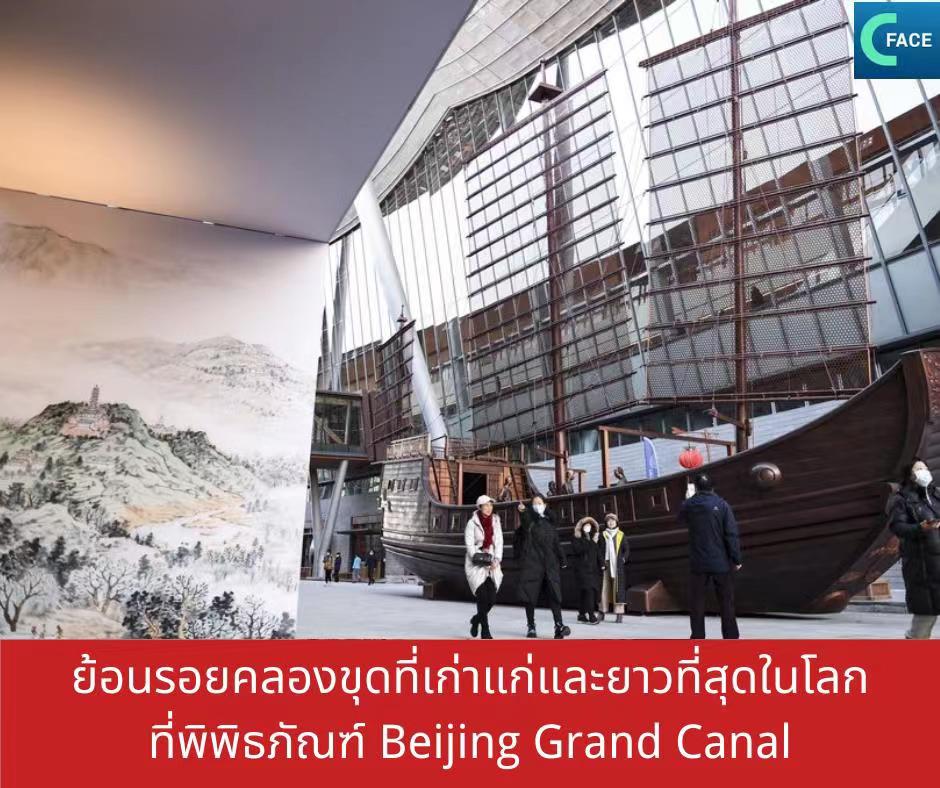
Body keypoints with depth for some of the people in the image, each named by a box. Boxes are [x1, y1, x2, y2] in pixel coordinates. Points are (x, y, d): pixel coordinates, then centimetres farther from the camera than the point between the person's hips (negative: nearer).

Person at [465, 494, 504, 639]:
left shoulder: (496, 521, 8)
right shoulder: (472, 523, -4)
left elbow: (499, 542, 6)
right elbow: (469, 544, -8)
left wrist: (496, 560, -8)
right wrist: (482, 559, -18)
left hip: (492, 564, 4)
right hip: (476, 564, -4)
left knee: (492, 599, -2)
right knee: (483, 597, -12)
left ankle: (476, 619, 26)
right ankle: (485, 631, 1)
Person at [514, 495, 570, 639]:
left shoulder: (549, 522, 16)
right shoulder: (529, 519, 2)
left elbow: (556, 542, 18)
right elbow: (525, 521, -25)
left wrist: (562, 560, 9)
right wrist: (522, 511, -48)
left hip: (549, 563, 3)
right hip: (531, 562, -3)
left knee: (554, 593, -8)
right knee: (530, 594, -1)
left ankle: (559, 626, -13)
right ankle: (531, 627, 9)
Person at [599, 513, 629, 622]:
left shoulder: (621, 535, 9)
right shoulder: (603, 535, 8)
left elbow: (627, 549, 8)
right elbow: (599, 550, 5)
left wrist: (623, 559, -6)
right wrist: (602, 561, -9)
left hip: (618, 566, -1)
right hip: (606, 565, 1)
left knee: (619, 588, -5)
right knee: (604, 588, 0)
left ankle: (619, 614, -3)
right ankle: (603, 612, 9)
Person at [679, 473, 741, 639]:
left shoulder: (688, 505, -3)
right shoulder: (722, 504, -8)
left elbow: (682, 520, 20)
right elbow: (732, 535, -10)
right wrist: (736, 559, -3)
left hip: (698, 563, 1)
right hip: (721, 562, 0)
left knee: (696, 602, 9)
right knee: (726, 602, 12)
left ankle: (698, 637, 9)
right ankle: (731, 636, 16)